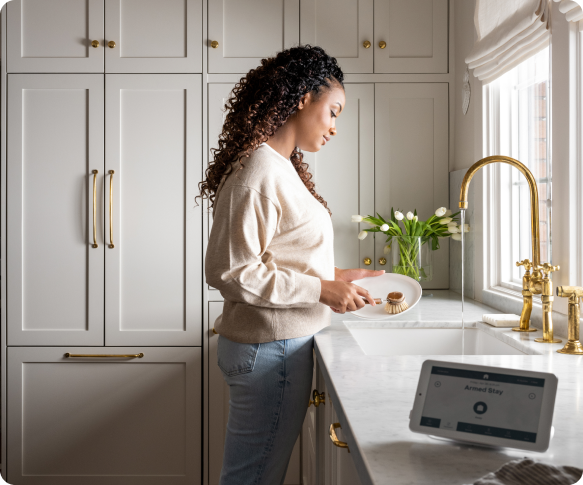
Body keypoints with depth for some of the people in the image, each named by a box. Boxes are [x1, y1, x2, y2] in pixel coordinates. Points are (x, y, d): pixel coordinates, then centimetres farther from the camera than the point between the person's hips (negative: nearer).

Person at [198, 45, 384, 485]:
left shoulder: (283, 167, 13)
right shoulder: (259, 172, -18)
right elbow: (228, 271, -22)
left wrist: (331, 276, 10)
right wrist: (321, 290, -18)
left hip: (282, 343, 10)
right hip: (272, 349, -10)